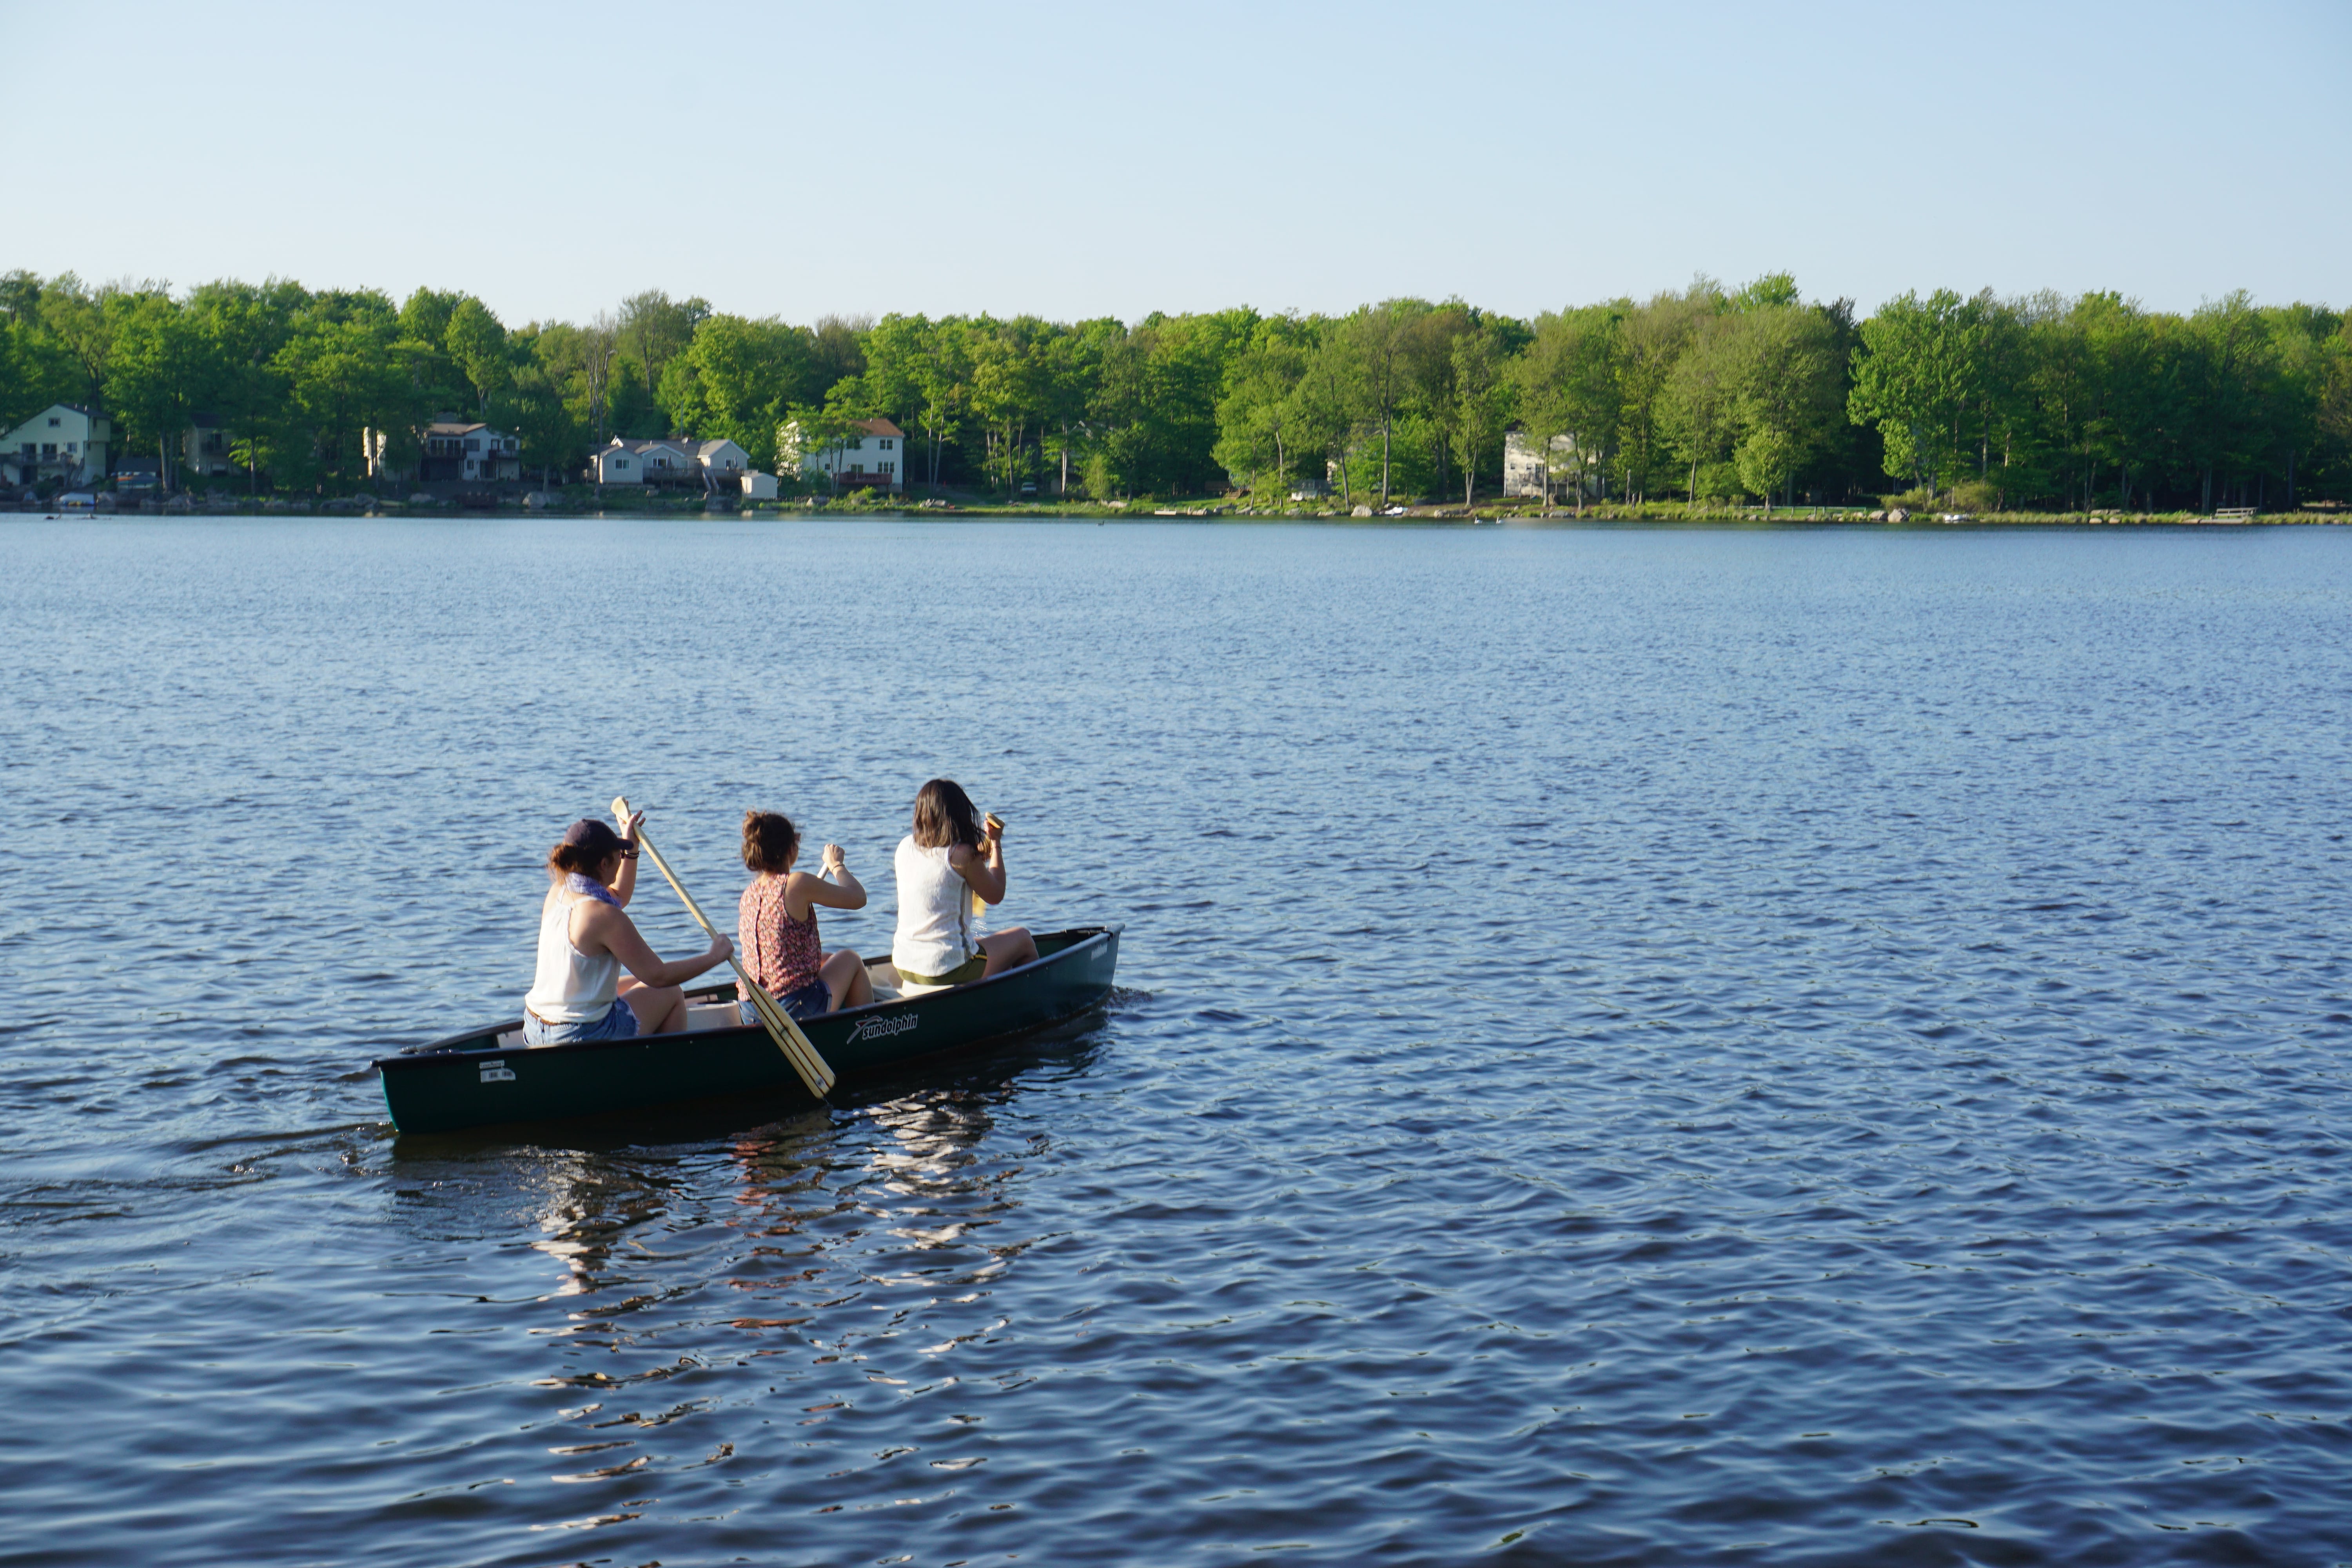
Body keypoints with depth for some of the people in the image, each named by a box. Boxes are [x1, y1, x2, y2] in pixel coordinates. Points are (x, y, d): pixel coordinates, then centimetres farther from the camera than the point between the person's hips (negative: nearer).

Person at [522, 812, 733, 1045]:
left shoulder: (557, 893, 3)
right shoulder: (604, 916, -22)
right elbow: (659, 976, -18)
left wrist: (631, 848, 26)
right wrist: (714, 957, -7)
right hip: (583, 1037, -8)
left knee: (640, 986, 31)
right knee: (672, 994, 13)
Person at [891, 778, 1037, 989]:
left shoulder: (905, 847, 3)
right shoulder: (962, 854, -14)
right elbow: (996, 896, 1)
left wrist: (981, 852, 26)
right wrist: (996, 844, 9)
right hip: (948, 969, -7)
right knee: (1023, 938, 17)